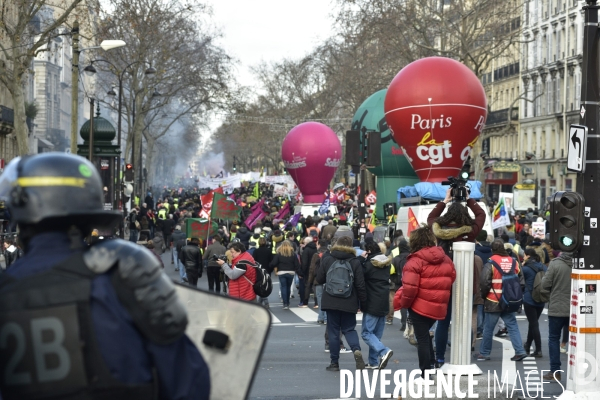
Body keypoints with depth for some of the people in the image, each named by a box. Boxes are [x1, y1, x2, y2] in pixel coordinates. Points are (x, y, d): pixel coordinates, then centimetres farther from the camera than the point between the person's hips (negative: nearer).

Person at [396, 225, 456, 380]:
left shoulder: (415, 260, -16)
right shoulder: (445, 259, 5)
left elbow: (410, 287, -20)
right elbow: (451, 280, 13)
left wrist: (404, 303, -4)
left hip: (420, 307, -6)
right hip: (439, 307, 6)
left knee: (422, 339, 3)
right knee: (425, 334, 26)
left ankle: (425, 374, 5)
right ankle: (431, 363, 24)